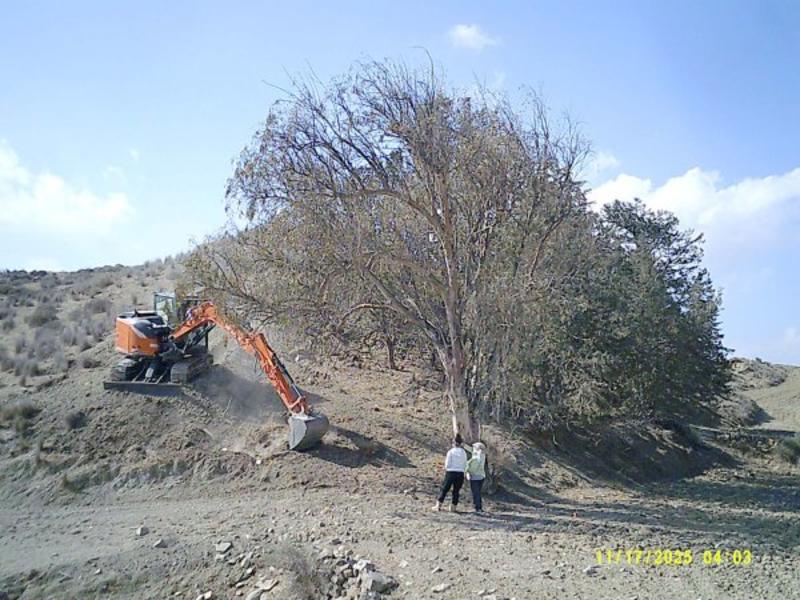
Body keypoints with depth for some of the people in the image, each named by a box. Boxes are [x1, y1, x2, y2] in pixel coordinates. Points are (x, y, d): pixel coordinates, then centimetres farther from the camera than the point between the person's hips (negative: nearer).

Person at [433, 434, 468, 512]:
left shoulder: (451, 452, -8)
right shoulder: (464, 453, 2)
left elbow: (447, 465, -9)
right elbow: (465, 465, 6)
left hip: (451, 473, -2)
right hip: (460, 473, 2)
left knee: (444, 489, 9)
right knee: (456, 491, 12)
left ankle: (438, 505, 11)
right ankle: (453, 507, 14)